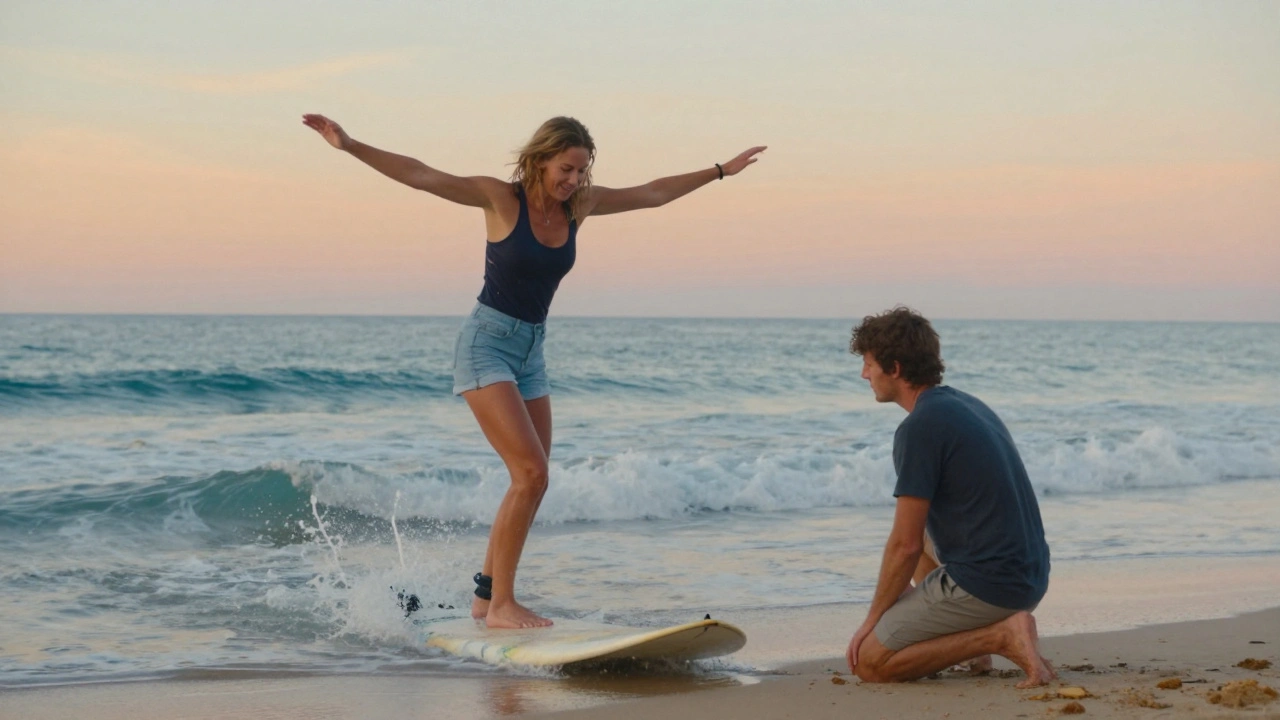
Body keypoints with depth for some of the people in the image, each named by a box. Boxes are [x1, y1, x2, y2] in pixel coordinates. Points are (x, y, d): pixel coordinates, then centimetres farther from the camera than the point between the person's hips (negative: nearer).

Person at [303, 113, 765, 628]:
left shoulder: (580, 204, 4)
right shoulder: (502, 198, -11)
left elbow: (653, 194, 15)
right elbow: (420, 176, -17)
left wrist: (721, 171, 20)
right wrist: (349, 146, -25)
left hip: (531, 351, 7)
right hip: (486, 343, -7)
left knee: (530, 482, 8)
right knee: (531, 474, -17)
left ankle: (486, 596, 21)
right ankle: (500, 604, -9)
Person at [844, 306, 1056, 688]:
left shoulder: (920, 428, -15)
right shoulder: (965, 404, 14)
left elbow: (905, 546, -15)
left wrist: (872, 620, -2)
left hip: (985, 584, -9)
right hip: (1030, 577, 9)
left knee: (870, 662, -1)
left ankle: (999, 636, -9)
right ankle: (971, 636, 18)